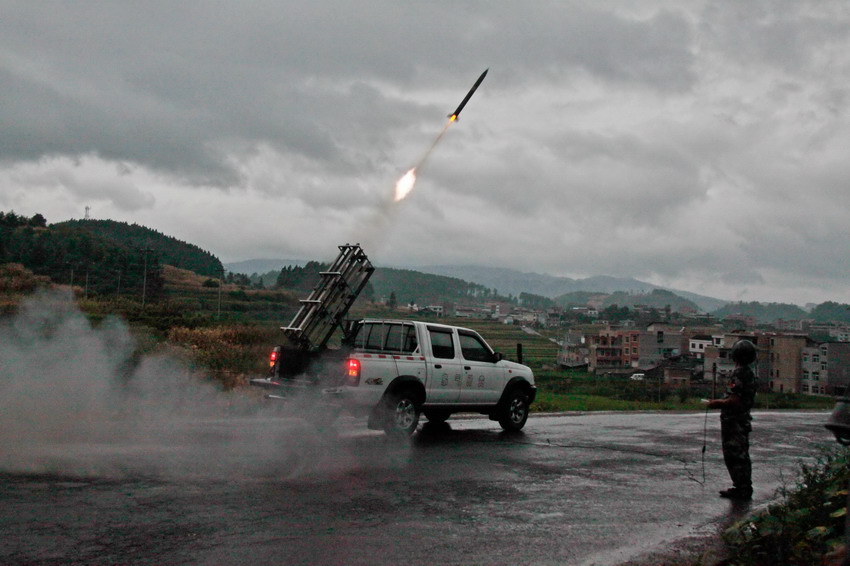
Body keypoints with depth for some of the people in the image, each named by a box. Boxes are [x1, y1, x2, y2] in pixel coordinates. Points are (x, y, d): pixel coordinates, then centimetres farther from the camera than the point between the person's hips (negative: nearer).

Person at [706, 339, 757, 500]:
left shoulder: (738, 374, -19)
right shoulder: (750, 374, 12)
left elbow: (735, 401, -24)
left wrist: (717, 403, -11)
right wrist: (721, 402, 19)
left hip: (733, 420, -10)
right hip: (744, 419, 10)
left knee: (734, 455, -4)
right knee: (742, 455, 16)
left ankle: (741, 489, -1)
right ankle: (744, 488, 23)